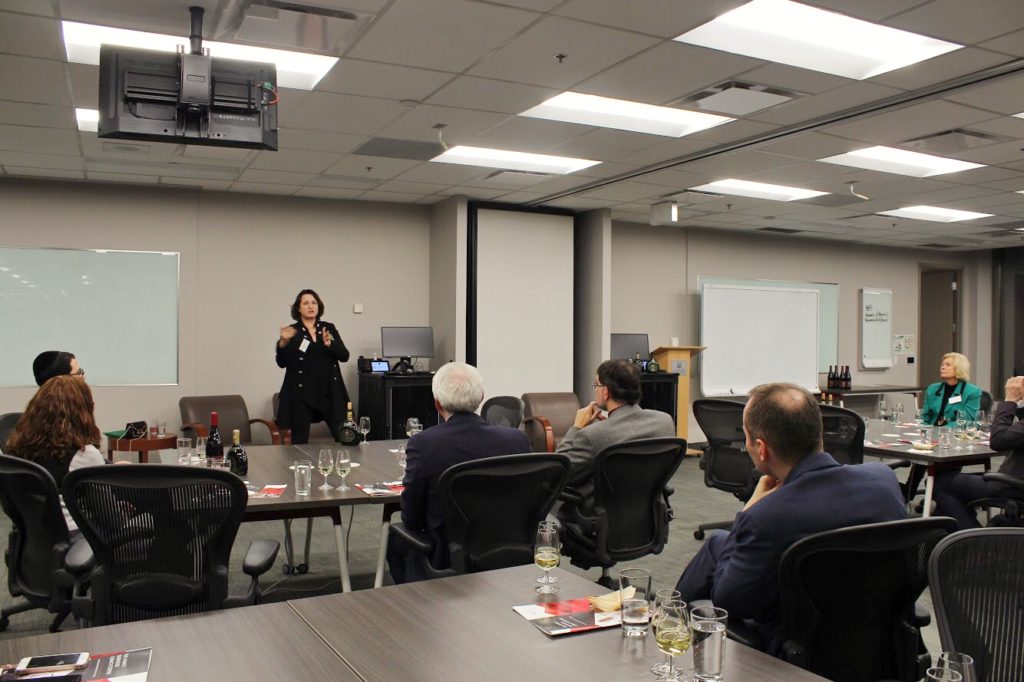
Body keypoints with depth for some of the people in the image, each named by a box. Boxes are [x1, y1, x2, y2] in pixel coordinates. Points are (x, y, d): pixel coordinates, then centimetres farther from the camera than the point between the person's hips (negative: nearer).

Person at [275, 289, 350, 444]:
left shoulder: (329, 328, 9)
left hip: (329, 392, 2)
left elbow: (344, 356, 2)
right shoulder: (292, 331, 1)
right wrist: (283, 343, -22)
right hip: (301, 394, -2)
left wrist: (329, 344, -16)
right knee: (300, 442, 2)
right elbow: (282, 363, -6)